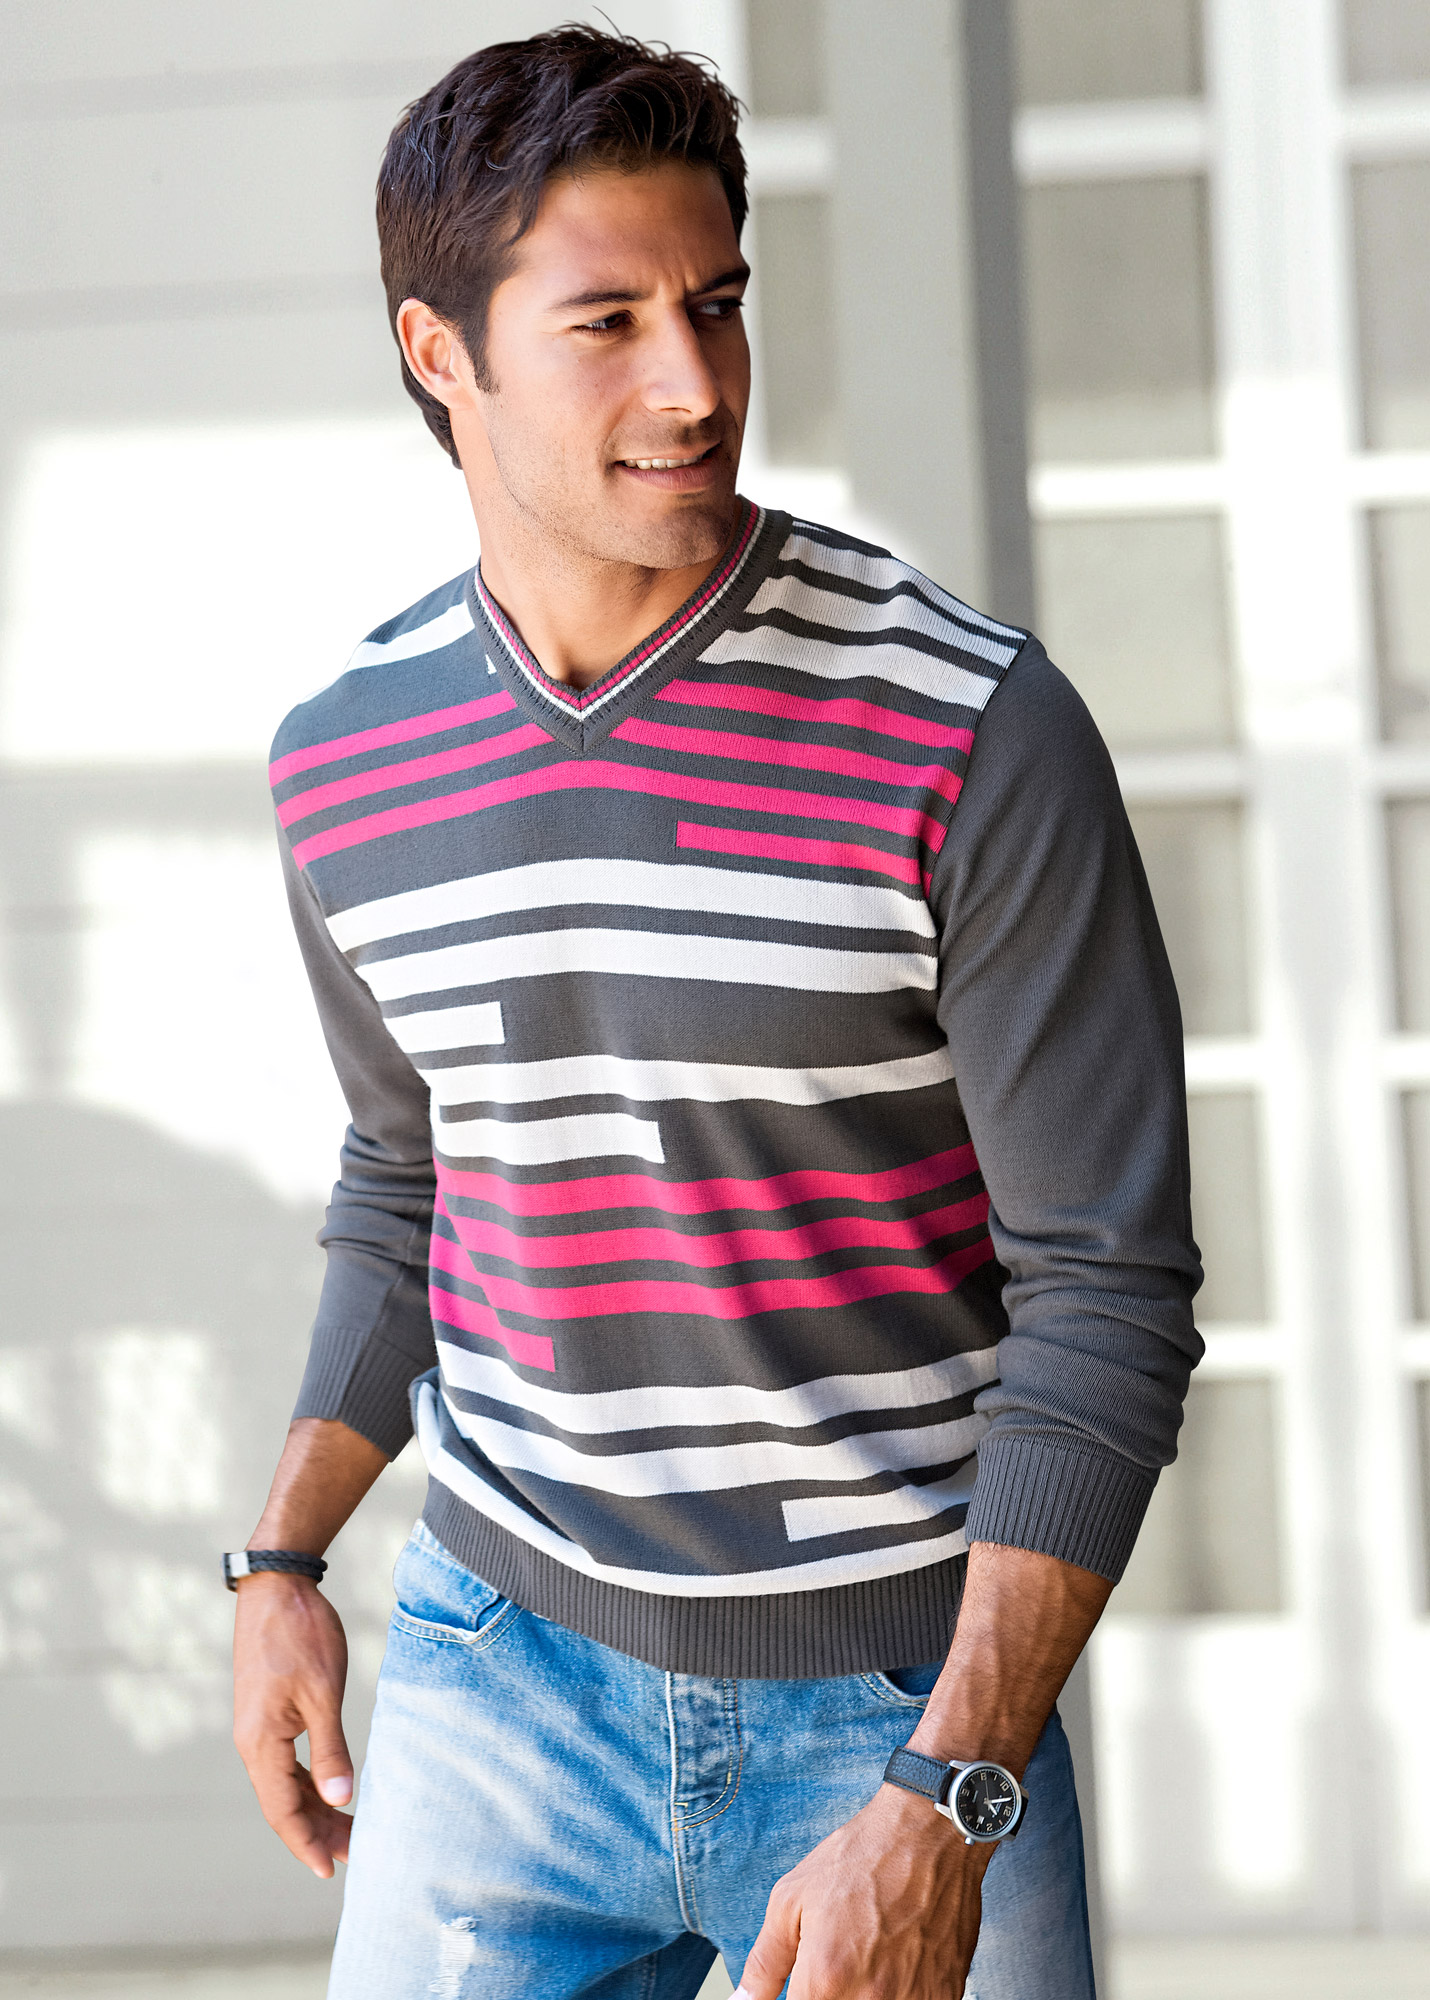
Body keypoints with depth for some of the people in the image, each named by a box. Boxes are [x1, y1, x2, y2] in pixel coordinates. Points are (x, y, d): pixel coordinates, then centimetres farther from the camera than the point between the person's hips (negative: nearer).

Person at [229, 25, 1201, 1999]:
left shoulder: (976, 731, -15)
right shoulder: (347, 766, -1)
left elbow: (1109, 1293, -15)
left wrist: (941, 1811, -21)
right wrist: (284, 1560, 9)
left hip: (910, 1693, -3)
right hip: (508, 1671, 3)